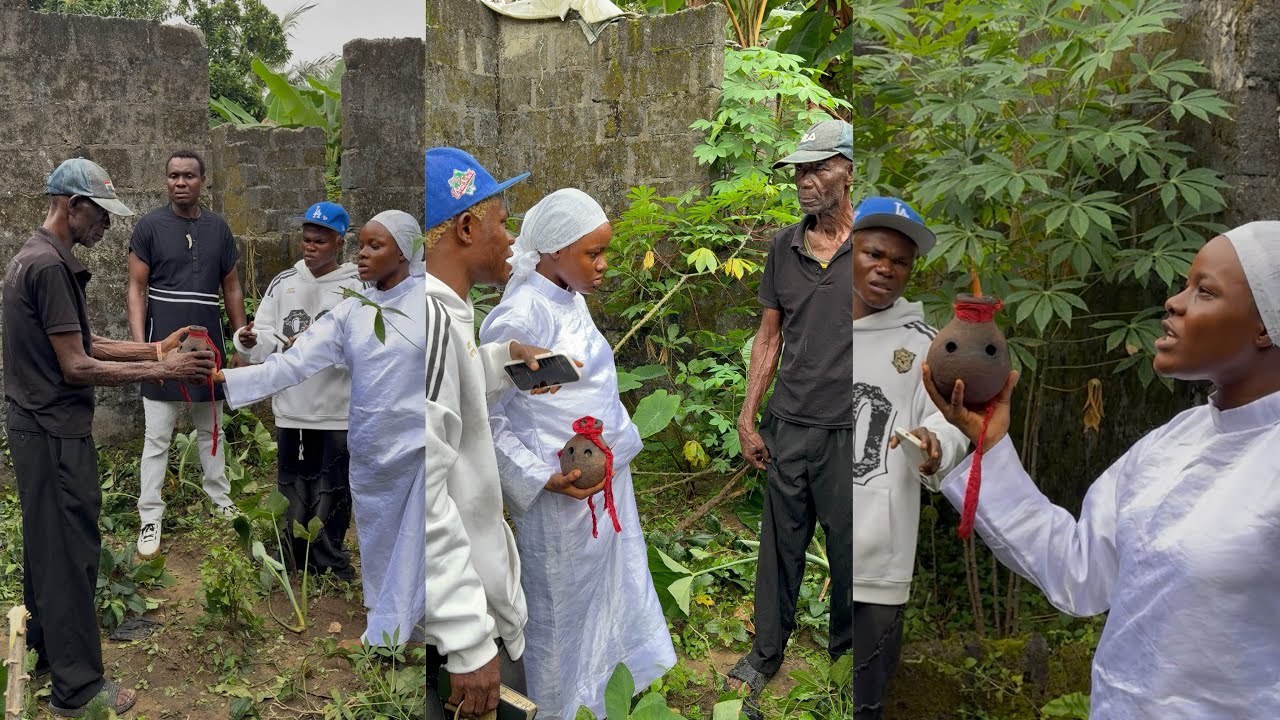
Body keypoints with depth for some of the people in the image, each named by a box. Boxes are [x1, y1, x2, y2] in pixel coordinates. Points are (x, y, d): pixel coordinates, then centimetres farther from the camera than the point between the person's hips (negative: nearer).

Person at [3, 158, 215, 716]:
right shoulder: (50, 265, -21)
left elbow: (82, 344, 13)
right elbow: (76, 367, -21)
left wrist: (154, 349, 7)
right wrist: (162, 371, -18)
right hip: (55, 433, -10)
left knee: (45, 542, 21)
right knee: (71, 552, -3)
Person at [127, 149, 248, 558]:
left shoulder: (218, 229, 6)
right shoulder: (149, 226, -4)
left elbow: (231, 288, 12)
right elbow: (136, 289, -5)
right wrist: (140, 344, -14)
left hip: (209, 345, 4)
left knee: (210, 430, 15)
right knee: (157, 438, 0)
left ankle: (221, 501, 26)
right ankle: (150, 519, 7)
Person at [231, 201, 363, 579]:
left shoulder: (357, 287, -6)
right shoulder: (283, 283, 5)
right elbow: (265, 340, 2)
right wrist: (250, 340, -20)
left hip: (338, 411, -3)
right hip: (291, 408, 4)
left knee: (332, 490, 8)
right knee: (292, 488, 16)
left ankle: (330, 560, 24)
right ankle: (293, 560, 31)